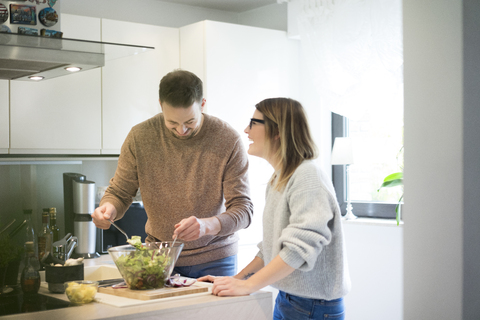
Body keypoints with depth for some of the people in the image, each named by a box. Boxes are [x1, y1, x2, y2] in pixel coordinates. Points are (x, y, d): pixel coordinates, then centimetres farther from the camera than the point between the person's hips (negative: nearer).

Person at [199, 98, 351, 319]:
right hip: (285, 300, 8)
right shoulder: (277, 180, 11)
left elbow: (301, 246, -27)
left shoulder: (307, 176, -18)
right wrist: (236, 278, 6)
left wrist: (247, 285, -27)